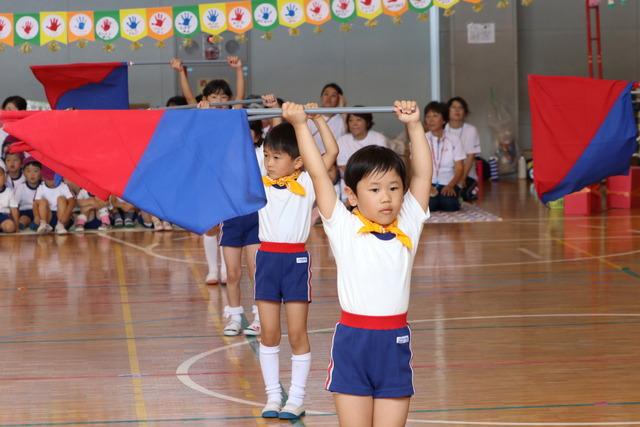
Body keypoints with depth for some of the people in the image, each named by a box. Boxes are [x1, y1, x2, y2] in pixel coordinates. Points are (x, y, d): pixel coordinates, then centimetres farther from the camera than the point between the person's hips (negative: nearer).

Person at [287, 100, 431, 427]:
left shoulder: (408, 228, 6)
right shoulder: (344, 228, -1)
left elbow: (422, 173, 3)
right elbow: (318, 173, -6)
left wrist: (414, 124, -1)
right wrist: (299, 124, -8)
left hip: (395, 342, 2)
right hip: (352, 341, -2)